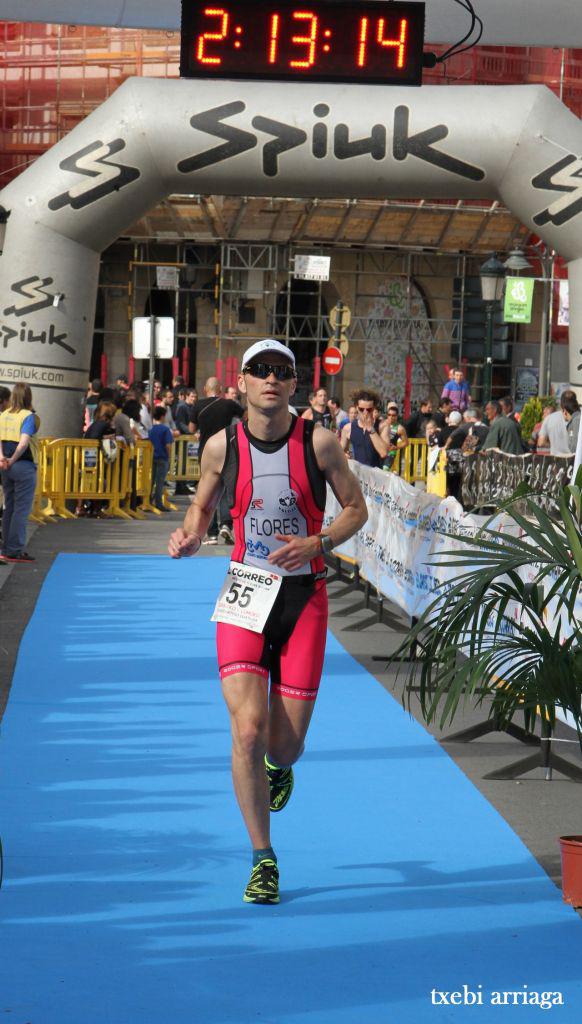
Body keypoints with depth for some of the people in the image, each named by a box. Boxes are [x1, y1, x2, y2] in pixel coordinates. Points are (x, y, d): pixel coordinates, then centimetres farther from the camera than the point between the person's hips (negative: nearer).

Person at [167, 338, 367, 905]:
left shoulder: (318, 442, -5)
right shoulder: (222, 446, -1)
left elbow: (356, 509, 4)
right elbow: (202, 504, 16)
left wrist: (317, 544, -13)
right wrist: (188, 535, -6)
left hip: (304, 599, 0)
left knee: (285, 744, 2)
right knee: (247, 730, -14)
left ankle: (278, 765, 44)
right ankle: (263, 859, 1)